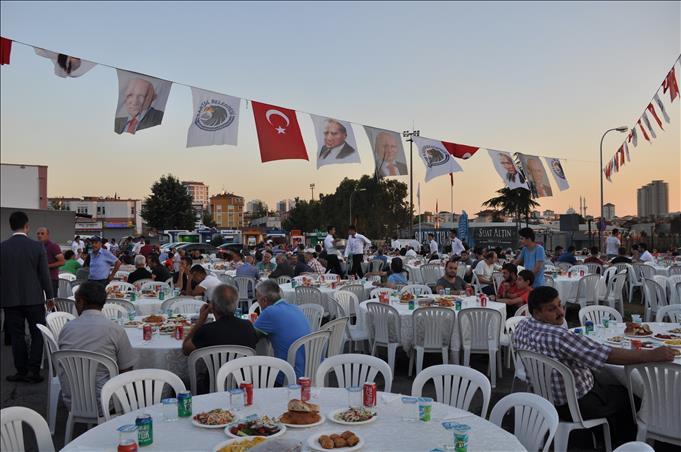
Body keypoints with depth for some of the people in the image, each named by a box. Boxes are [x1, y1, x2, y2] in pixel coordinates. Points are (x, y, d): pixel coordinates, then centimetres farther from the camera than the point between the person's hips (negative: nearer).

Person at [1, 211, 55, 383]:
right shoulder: (37, 246, -8)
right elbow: (44, 274, -5)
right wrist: (50, 296, 5)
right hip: (33, 298, -1)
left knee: (17, 336, 9)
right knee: (38, 334, 8)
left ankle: (22, 371, 14)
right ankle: (33, 371, 5)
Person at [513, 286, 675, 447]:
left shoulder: (521, 327, -9)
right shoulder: (558, 336, -37)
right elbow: (608, 355, -34)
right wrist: (652, 355, -27)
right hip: (574, 406, -8)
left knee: (603, 376, 29)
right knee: (629, 396, 15)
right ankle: (623, 444, 37)